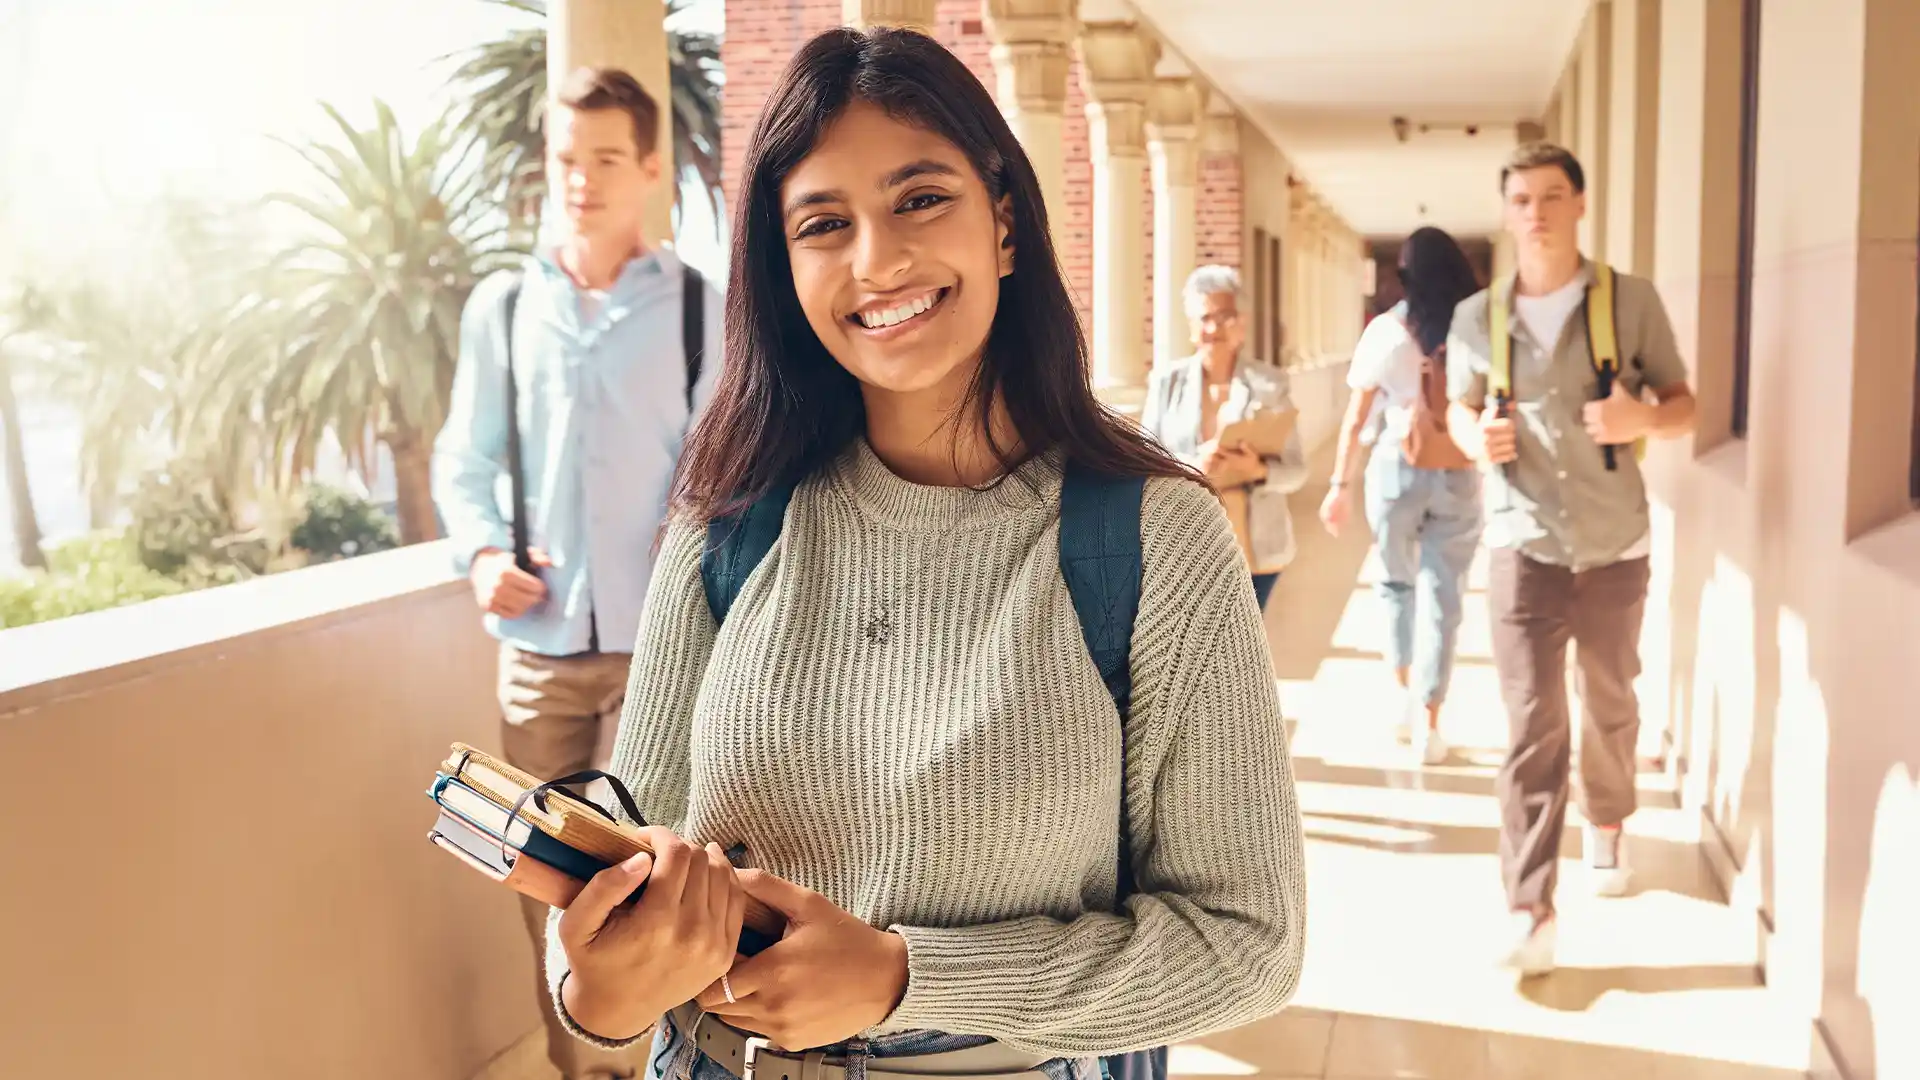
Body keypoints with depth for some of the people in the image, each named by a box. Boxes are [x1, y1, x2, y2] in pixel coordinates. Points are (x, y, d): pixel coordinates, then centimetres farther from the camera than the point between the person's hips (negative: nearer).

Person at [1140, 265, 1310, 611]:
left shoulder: (1269, 383, 1)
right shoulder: (1166, 381, 2)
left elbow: (1296, 470, 0)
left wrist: (1259, 471, -22)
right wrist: (1191, 466, -19)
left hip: (1254, 548, 0)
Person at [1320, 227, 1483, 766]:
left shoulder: (1387, 330, -4)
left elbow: (1357, 419, -3)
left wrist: (1340, 485, 4)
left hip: (1397, 472, 0)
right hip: (1460, 479, 0)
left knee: (1396, 583, 21)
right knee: (1442, 599, 4)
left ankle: (1406, 694, 25)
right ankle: (1428, 722, 1)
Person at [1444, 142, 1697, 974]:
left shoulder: (1632, 301, -2)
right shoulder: (1476, 317, 1)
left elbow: (1684, 408, 2)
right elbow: (1459, 410, 13)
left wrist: (1643, 418, -21)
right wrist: (1476, 436, -11)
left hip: (1615, 545, 1)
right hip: (1523, 548, -1)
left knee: (1611, 704, 18)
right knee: (1532, 727, -6)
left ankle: (1607, 828, 46)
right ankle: (1529, 912, -5)